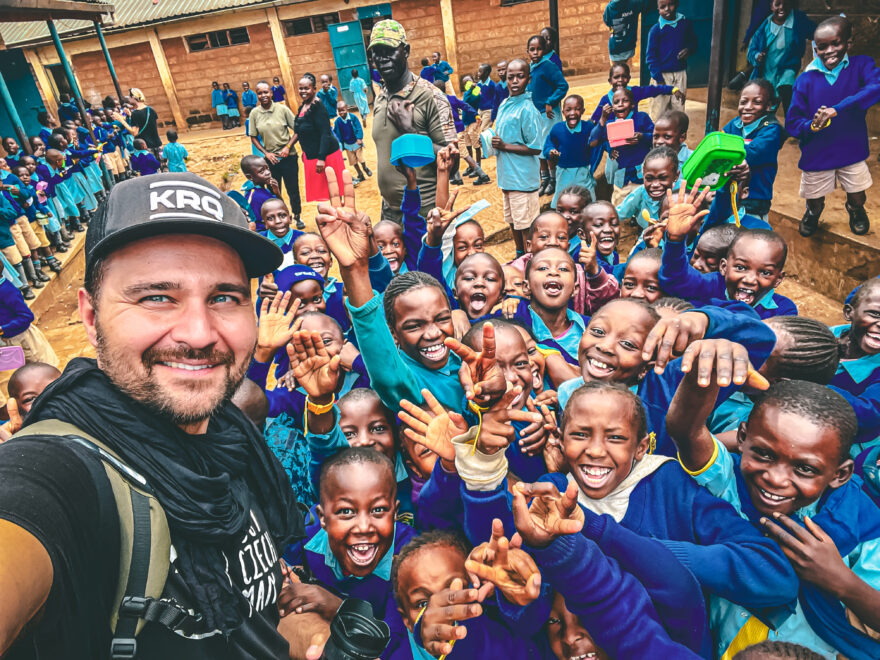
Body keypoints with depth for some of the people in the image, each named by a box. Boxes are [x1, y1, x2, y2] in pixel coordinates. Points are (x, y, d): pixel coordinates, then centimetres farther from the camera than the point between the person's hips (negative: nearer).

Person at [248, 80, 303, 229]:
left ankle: (297, 217, 24)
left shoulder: (282, 109, -6)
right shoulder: (254, 113, -1)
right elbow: (253, 137, 5)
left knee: (293, 189, 6)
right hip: (270, 159, 2)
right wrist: (266, 153, -6)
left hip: (288, 156, -2)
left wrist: (288, 146, -14)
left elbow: (297, 130, -2)